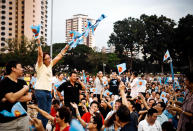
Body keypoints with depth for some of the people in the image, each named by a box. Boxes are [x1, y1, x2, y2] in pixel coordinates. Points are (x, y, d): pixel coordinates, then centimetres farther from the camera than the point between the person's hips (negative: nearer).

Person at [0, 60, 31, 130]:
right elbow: (12, 98, -20)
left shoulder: (22, 82, 11)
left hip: (23, 118, 5)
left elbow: (29, 97, 0)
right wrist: (25, 89, -8)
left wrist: (12, 98, -13)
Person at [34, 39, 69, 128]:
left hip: (48, 92, 8)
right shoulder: (40, 66, -3)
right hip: (40, 91, -8)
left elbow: (59, 56, 20)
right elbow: (40, 54, -17)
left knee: (47, 112, 10)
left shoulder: (50, 65, 15)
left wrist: (65, 48, 19)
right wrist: (39, 43, -22)